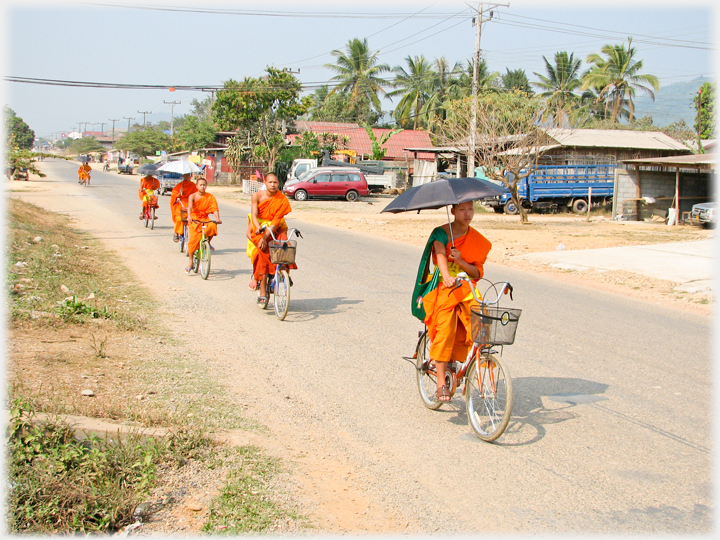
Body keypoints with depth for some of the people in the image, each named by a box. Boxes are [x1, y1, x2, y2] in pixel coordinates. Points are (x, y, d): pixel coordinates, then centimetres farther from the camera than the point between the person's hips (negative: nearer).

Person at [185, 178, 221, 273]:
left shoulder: (210, 197, 0)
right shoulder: (192, 196, -5)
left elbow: (214, 208, -12)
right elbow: (190, 207, -22)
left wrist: (217, 218, -30)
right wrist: (189, 216, -42)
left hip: (205, 219, 2)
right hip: (194, 219, -2)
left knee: (212, 226, -32)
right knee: (194, 239, -15)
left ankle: (208, 242, -2)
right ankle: (190, 262, 0)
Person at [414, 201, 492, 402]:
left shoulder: (478, 240, 8)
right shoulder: (441, 233, -1)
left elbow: (477, 272, 3)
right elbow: (441, 255, -21)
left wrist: (460, 261, -17)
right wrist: (446, 276, -41)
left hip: (466, 288, 3)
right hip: (443, 288, -3)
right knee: (445, 331, -21)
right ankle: (441, 383, -15)